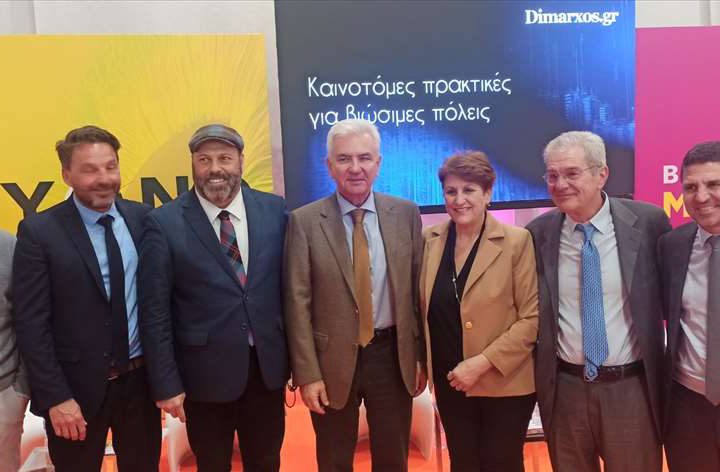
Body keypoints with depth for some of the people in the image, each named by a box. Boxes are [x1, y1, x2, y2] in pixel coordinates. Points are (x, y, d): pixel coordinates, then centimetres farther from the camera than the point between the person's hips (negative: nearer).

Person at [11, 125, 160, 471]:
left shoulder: (144, 219, 0)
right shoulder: (39, 231, -10)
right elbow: (31, 323, -10)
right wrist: (55, 397, -13)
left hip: (141, 380, 3)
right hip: (78, 387, -3)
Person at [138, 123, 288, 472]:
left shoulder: (274, 209, -1)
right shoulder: (164, 223, -9)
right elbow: (155, 312, -8)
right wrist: (166, 384, -8)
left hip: (268, 367, 3)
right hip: (205, 373, -2)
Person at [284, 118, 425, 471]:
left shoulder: (406, 214, -1)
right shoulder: (305, 221, -8)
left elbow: (417, 289, 3)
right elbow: (298, 303, -8)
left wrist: (421, 356, 4)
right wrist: (307, 373, -10)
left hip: (393, 356, 2)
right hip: (333, 361, -1)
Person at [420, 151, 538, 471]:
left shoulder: (516, 241, -12)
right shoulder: (429, 240, 0)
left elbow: (532, 318, -13)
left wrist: (482, 362, -18)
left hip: (504, 383, -3)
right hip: (450, 382, 4)